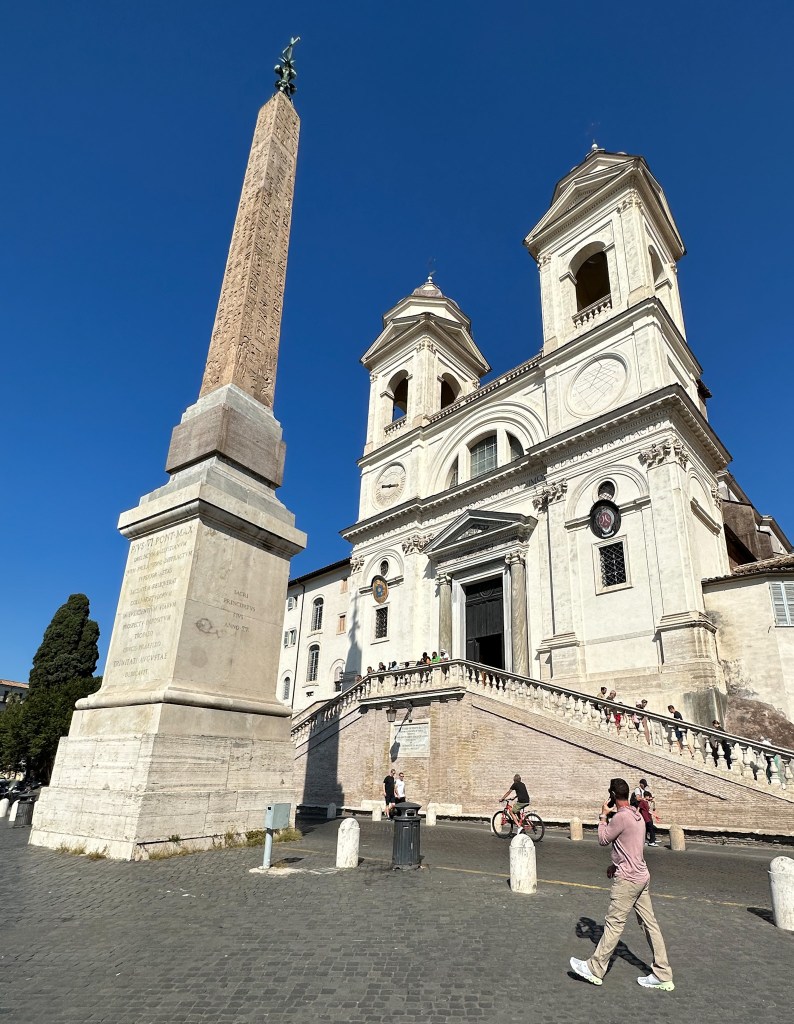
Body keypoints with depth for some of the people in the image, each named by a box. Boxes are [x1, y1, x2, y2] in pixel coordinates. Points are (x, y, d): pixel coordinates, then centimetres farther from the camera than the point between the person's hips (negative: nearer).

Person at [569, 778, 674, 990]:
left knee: (613, 924, 0)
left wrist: (603, 815, -1)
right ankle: (663, 975, 19)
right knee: (649, 924, 13)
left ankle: (595, 969, 11)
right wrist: (616, 865, 23)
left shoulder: (621, 817, -22)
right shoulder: (637, 815, 8)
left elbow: (603, 840, -9)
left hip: (628, 879, -9)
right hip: (641, 876, 9)